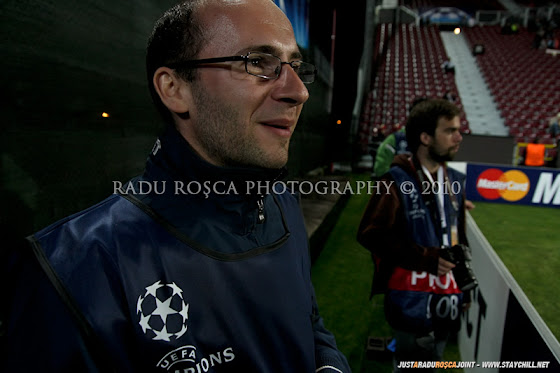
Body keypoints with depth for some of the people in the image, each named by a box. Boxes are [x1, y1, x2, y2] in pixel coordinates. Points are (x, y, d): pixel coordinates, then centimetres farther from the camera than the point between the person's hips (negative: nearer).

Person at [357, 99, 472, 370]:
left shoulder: (454, 182, 5)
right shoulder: (397, 182, -16)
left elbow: (459, 238, 14)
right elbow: (370, 233, -19)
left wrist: (465, 286, 14)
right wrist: (425, 258, -21)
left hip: (447, 300, 7)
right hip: (412, 302, -6)